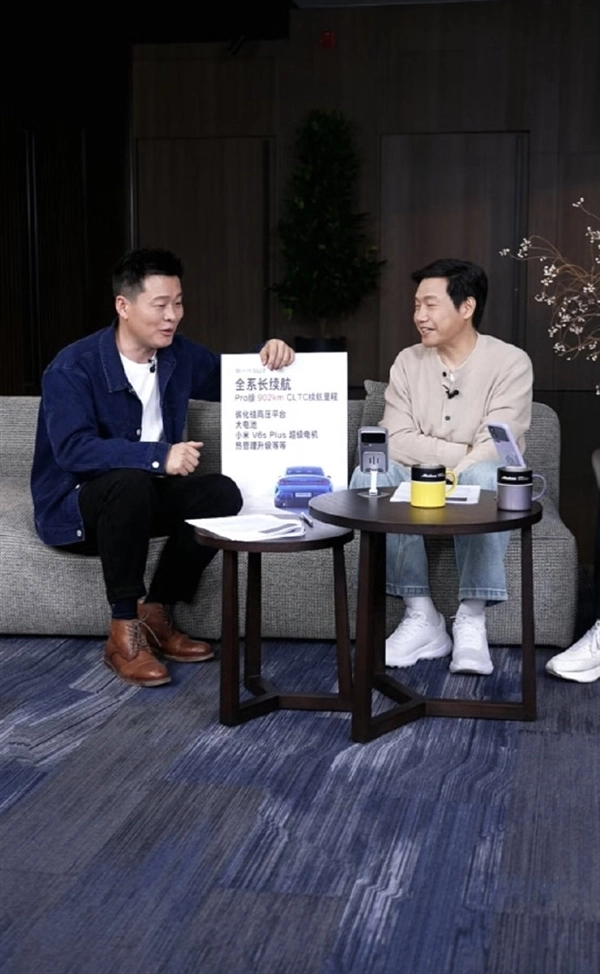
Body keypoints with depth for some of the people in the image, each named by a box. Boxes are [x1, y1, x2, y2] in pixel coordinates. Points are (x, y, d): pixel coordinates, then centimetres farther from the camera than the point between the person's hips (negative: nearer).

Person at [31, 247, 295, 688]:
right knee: (131, 482, -37)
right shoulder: (73, 368, -19)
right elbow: (73, 450, -32)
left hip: (142, 496, 6)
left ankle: (156, 616, -7)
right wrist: (160, 455, -41)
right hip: (74, 504, -6)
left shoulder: (179, 355, 1)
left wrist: (269, 356, -8)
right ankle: (124, 633, -27)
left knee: (222, 493, -18)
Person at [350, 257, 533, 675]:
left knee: (484, 476, -38)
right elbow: (397, 443, -7)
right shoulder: (407, 362, 4)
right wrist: (461, 453, -19)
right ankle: (422, 617, -26)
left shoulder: (510, 362, -7)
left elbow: (495, 450, -17)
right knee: (368, 475, -28)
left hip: (477, 487, -3)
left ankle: (471, 620, -30)